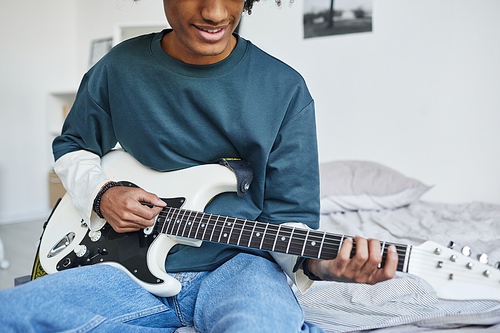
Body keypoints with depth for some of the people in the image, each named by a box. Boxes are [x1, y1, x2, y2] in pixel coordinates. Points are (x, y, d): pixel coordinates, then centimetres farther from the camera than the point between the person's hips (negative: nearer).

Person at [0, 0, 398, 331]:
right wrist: (101, 194, -1)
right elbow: (72, 145, 20)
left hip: (238, 267, -4)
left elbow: (289, 215, -1)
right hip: (140, 267, 5)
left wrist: (316, 261, -23)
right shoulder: (119, 69, 2)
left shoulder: (284, 90, -3)